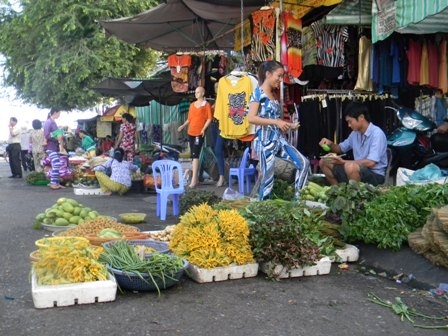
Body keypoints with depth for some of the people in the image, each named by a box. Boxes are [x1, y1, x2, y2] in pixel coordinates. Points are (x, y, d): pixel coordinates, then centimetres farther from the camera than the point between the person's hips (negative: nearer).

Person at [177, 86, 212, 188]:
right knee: (193, 155, 9)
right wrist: (183, 125, 2)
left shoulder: (206, 104, 0)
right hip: (191, 133, 7)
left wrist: (203, 129, -17)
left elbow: (209, 118, -6)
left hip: (199, 133, -7)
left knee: (195, 155, -15)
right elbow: (189, 118, 18)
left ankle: (194, 180, -18)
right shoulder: (192, 104, 17)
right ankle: (196, 178, 17)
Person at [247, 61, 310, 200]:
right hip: (265, 142, -8)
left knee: (304, 163, -1)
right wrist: (276, 122, -18)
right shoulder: (258, 92, -6)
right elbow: (251, 118, -18)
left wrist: (288, 125, 6)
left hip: (279, 140, 8)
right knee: (268, 179, -6)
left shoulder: (274, 95, 19)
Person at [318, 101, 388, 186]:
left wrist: (343, 162, -23)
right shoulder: (355, 133, 6)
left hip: (376, 175, -8)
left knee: (350, 166, -38)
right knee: (323, 162, 4)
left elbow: (370, 163, -26)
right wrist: (330, 144, -2)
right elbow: (340, 149, 21)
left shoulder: (377, 133, -18)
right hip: (358, 171, 8)